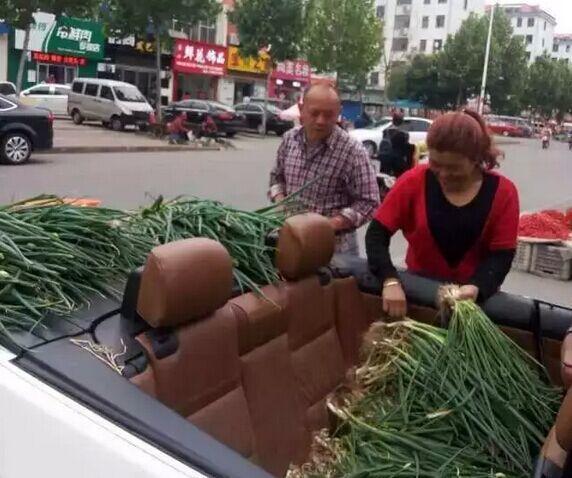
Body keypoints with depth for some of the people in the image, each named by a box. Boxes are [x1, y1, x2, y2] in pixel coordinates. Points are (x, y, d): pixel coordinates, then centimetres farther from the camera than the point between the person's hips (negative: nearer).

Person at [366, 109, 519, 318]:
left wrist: (477, 287, -30)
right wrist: (390, 281, -28)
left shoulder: (502, 192, -9)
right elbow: (377, 233, -12)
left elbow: (502, 255, -10)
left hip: (474, 296, 0)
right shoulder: (414, 181, -11)